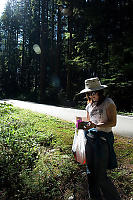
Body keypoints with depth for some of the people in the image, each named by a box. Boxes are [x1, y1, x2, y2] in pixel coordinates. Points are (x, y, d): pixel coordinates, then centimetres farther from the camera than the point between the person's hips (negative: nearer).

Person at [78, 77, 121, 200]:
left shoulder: (108, 102, -6)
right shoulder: (89, 106, 12)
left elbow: (113, 122, -11)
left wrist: (95, 125, -22)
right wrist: (84, 125, 1)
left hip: (103, 139, -6)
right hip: (90, 138, 6)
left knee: (100, 176, -4)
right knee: (90, 172, 15)